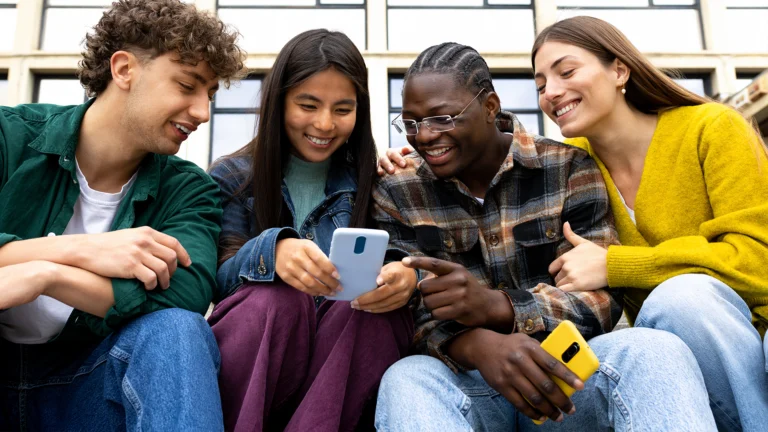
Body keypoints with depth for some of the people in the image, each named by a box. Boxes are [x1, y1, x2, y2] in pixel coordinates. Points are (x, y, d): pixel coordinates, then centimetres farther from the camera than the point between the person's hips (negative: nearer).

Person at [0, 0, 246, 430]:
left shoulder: (188, 190, -3)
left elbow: (187, 292, -22)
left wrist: (44, 275, -29)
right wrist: (79, 250, -29)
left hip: (83, 386, 0)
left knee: (175, 330, -31)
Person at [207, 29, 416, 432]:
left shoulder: (374, 180, 4)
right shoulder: (233, 178, 1)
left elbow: (399, 260, -2)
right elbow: (216, 280, -8)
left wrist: (405, 275, -29)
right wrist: (270, 251, -32)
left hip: (341, 365, 1)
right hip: (247, 373, -1)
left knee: (382, 306, -29)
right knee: (276, 298, -31)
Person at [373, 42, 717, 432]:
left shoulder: (569, 168, -1)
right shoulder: (395, 192, 1)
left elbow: (602, 299, -8)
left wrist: (496, 306, -27)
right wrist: (477, 345, -30)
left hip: (564, 371, 0)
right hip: (466, 383, 1)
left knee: (653, 351, -30)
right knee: (406, 381, -33)